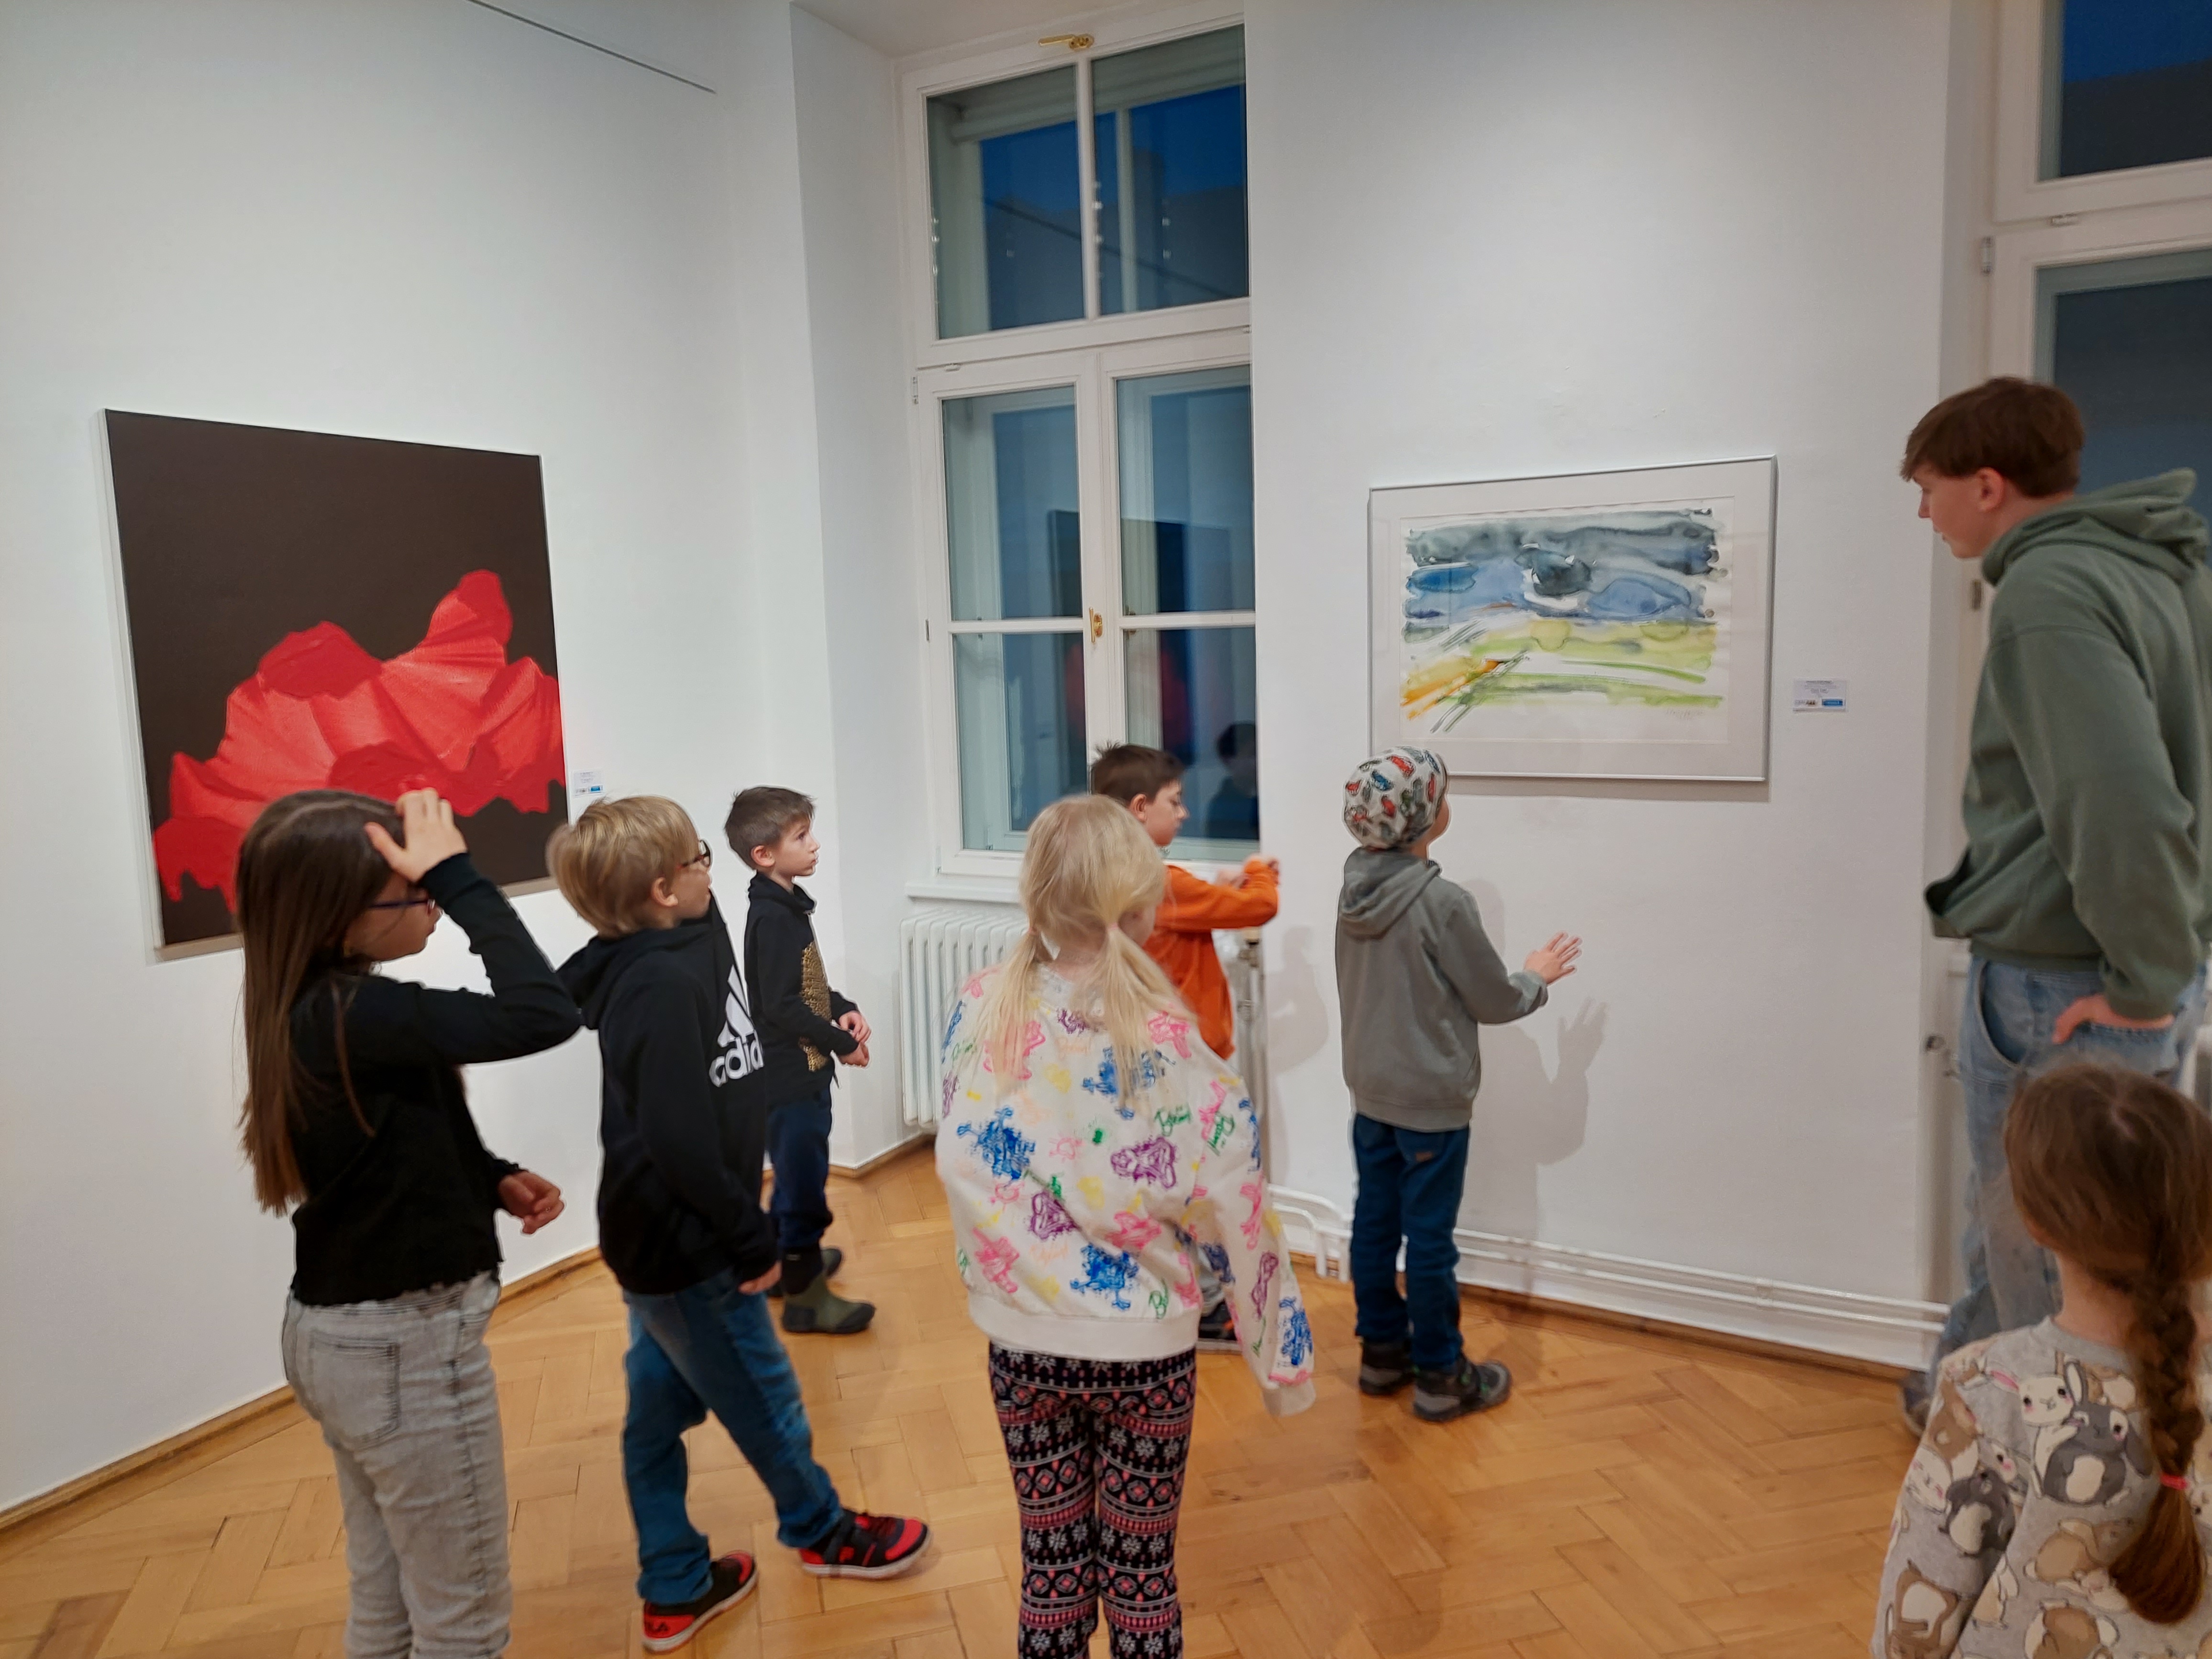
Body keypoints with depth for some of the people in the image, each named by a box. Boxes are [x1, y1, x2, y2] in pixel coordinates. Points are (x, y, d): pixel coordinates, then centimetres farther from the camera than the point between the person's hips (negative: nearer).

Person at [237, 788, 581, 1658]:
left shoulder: (312, 1008, 2)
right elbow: (542, 1015, -38)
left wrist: (495, 1179, -1)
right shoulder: (353, 1014, -27)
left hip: (339, 1336, 9)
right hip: (407, 1347, -9)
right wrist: (460, 876, -31)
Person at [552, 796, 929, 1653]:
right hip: (686, 1249, -8)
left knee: (659, 1408, 19)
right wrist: (751, 1237, -20)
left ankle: (675, 1589, 36)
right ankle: (822, 1531, 39)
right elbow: (682, 1143, -30)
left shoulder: (675, 953, 1)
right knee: (764, 1400, 14)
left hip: (659, 1237, 8)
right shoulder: (663, 987, -27)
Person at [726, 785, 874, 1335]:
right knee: (804, 1180, -1)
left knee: (796, 1174, 23)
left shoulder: (788, 907, 9)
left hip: (803, 1070, 10)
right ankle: (804, 1295, 10)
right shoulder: (771, 919, -21)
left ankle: (787, 1262, 39)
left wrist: (843, 1010, 1)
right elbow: (781, 1005, -24)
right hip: (790, 1076, -10)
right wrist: (840, 1043, -16)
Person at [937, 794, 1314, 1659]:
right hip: (1144, 1346, -2)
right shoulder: (1166, 1042, -20)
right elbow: (1234, 1212, -15)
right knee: (1140, 1573, 17)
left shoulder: (978, 1012, -11)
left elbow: (961, 1162, -2)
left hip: (1022, 1341, 3)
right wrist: (1282, 1354, -2)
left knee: (1050, 1568, 20)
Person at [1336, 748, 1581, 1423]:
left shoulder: (1355, 889, -1)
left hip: (1370, 1090, 7)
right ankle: (1440, 1376, 17)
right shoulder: (1442, 900, -23)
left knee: (1374, 1222, 15)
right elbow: (1493, 1001, -12)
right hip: (1431, 1098, -7)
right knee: (1429, 1237, 4)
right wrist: (1537, 977, 8)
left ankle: (1382, 1351, 29)